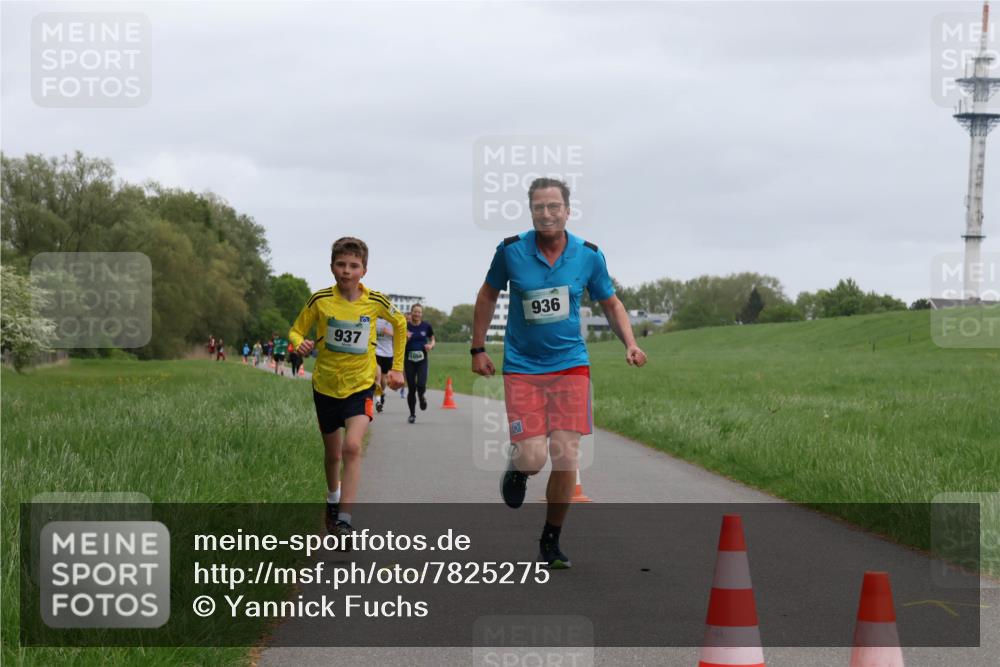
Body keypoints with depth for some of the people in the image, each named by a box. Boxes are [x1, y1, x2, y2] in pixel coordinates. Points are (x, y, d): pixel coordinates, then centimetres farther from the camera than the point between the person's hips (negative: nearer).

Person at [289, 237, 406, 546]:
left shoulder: (375, 301, -9)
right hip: (326, 385, 1)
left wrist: (397, 367, 10)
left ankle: (344, 521, -23)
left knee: (352, 447, -23)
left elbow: (399, 323, 12)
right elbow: (296, 330, 1)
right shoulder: (320, 300, -11)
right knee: (333, 454, 16)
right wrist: (300, 344, -23)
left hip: (360, 385, -1)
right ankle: (333, 499, 47)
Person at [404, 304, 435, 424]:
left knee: (421, 385, -18)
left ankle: (421, 396, 20)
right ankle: (412, 414, 17)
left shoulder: (426, 326, 2)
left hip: (422, 360, 0)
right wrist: (406, 338, -19)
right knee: (411, 388, 1)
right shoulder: (405, 326, -2)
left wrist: (431, 345, -7)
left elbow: (432, 340, 15)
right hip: (409, 360, 0)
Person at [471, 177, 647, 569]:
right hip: (521, 367, -1)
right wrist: (478, 348, 10)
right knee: (533, 458, -12)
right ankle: (516, 470, 29)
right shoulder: (511, 251, -7)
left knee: (566, 456, -7)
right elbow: (488, 295, 10)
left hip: (570, 364, 1)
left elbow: (611, 303, 10)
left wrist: (630, 344, -5)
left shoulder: (588, 255, -3)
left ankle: (551, 541, 12)